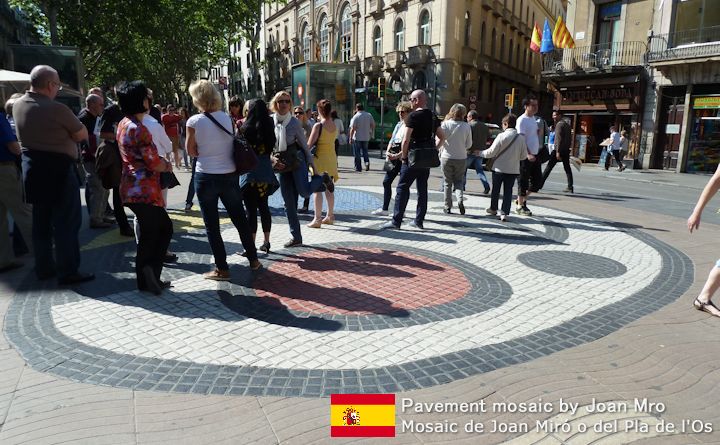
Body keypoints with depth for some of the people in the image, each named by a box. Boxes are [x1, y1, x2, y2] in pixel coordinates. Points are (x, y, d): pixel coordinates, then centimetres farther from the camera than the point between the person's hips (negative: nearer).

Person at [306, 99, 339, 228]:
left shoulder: (318, 126, -15)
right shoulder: (334, 126, 3)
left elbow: (310, 144, -13)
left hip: (320, 159, -6)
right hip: (332, 159, 6)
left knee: (317, 189, -2)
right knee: (329, 188, 15)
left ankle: (317, 219, -2)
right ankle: (330, 216, 23)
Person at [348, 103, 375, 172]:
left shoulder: (355, 117, -11)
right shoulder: (369, 115, 2)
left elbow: (352, 129, -14)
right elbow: (373, 125, 6)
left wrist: (351, 138, -8)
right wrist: (371, 134, 17)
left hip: (357, 138, -4)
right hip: (366, 137, 4)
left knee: (357, 153, 6)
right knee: (365, 151, 19)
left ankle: (358, 167, 9)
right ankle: (367, 162, -5)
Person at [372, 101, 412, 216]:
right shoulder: (399, 125, 14)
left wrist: (397, 155, -20)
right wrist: (388, 152, 1)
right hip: (393, 156, 8)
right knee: (386, 182, 9)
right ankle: (384, 209, 19)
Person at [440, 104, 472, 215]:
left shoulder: (445, 124, -10)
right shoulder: (466, 126, -7)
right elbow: (469, 144, 1)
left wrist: (440, 151, 10)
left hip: (447, 157, -1)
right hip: (461, 158, 1)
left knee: (447, 183, 11)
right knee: (458, 181, 15)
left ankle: (448, 207, 13)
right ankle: (460, 200, -10)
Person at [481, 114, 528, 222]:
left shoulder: (502, 136, -14)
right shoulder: (521, 138, -3)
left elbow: (491, 152, -12)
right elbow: (523, 156, 2)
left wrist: (480, 153, 4)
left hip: (499, 168, -2)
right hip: (513, 170, 2)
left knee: (495, 190, 16)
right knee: (508, 191, 8)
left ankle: (493, 209, 31)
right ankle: (504, 213, 3)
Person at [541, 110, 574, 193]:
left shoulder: (559, 124, -9)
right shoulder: (567, 124, 19)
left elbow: (558, 138, -16)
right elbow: (570, 138, 19)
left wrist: (557, 151, -19)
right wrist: (568, 147, 20)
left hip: (559, 149, -8)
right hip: (566, 150, 8)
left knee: (549, 166, -4)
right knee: (567, 168, 5)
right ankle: (570, 187, 3)